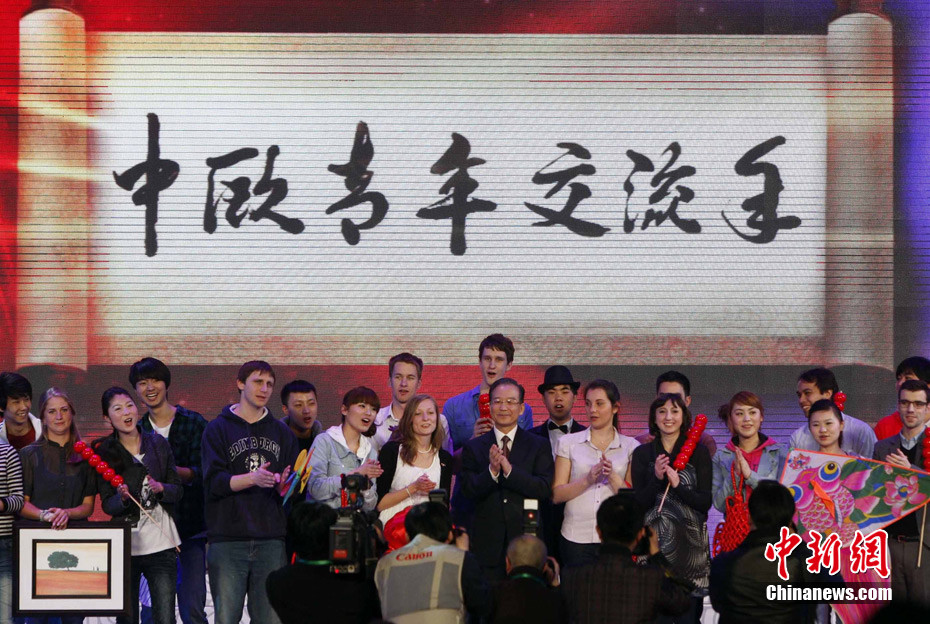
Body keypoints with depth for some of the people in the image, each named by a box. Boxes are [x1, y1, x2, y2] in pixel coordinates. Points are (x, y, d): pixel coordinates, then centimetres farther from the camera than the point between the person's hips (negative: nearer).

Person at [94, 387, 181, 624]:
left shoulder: (158, 444, 6)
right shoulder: (105, 453, 2)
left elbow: (178, 491, 8)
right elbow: (107, 505, 0)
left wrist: (161, 488, -13)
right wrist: (122, 499, -21)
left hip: (161, 545, 1)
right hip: (124, 547, 0)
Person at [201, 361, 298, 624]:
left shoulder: (281, 432, 17)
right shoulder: (218, 429, 7)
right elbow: (213, 482, -6)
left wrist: (283, 484, -10)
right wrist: (253, 478, -20)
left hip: (271, 540, 3)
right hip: (228, 540, -3)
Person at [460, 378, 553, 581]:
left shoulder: (538, 446, 6)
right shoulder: (473, 448, 9)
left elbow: (545, 489, -6)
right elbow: (469, 491, -2)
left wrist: (510, 471, -16)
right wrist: (492, 471, -19)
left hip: (526, 539, 0)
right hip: (487, 543, 1)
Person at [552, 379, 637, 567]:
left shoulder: (630, 446, 7)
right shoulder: (569, 443, 7)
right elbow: (556, 495, 1)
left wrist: (612, 476, -13)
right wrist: (588, 479, -14)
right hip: (576, 539, 0)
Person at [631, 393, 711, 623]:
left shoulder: (698, 452, 4)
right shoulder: (642, 454, 7)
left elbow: (706, 502, 0)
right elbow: (638, 503, 3)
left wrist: (677, 484, -14)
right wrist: (657, 479, -13)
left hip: (690, 542, -1)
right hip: (655, 541, 1)